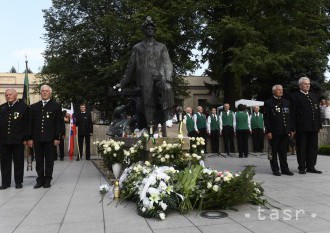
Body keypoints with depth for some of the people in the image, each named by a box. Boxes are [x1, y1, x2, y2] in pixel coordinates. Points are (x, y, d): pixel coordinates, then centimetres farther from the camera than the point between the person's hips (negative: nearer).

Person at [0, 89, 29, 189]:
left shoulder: (23, 107, 0)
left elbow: (26, 124, -3)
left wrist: (25, 138, -8)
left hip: (18, 140, -4)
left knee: (19, 162, 5)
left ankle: (18, 182, 15)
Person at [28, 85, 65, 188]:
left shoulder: (56, 106, 3)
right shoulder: (34, 107, 12)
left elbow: (59, 123, -1)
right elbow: (30, 123, 11)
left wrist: (57, 137, -8)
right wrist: (30, 138, 4)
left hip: (50, 138, -3)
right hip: (37, 138, 3)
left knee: (49, 160, 4)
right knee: (39, 160, 7)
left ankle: (47, 180, 13)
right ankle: (40, 179, 16)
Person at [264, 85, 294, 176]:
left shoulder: (286, 102, 14)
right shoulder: (268, 102, -2)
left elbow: (289, 116, 15)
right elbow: (266, 118, -6)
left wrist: (290, 129, 9)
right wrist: (268, 131, -12)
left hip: (284, 131, 4)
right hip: (274, 131, -4)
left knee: (283, 151, 9)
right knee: (274, 151, 4)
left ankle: (285, 169, 17)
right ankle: (275, 169, 12)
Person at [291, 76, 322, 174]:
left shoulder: (314, 96, 17)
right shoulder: (295, 96, -3)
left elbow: (318, 111, 17)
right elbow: (293, 113, -8)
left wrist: (319, 125, 10)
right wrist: (294, 127, -14)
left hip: (313, 127, 6)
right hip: (301, 128, -6)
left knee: (313, 148, 9)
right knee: (301, 148, 2)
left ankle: (311, 167, 19)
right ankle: (302, 167, 11)